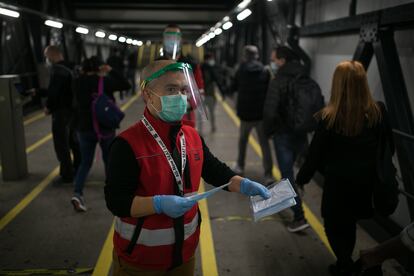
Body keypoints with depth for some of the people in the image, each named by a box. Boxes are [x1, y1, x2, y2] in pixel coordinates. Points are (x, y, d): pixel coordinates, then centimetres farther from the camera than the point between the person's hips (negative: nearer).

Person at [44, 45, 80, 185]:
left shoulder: (57, 70, -18)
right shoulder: (68, 68, 12)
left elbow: (54, 91, -23)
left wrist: (48, 107, -8)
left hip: (61, 111, -10)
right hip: (72, 109, 10)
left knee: (61, 144, -2)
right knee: (73, 141, 20)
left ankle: (66, 174, 3)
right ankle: (78, 168, 33)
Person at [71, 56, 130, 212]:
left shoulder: (79, 82, 0)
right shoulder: (104, 81, -11)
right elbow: (125, 85, -4)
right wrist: (111, 71, 1)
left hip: (84, 128, 3)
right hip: (105, 127, -3)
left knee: (85, 162, 9)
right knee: (108, 159, 17)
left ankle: (77, 193, -9)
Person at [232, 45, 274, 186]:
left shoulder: (241, 71, -4)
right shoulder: (264, 71, -3)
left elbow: (233, 88, 8)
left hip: (245, 112, 0)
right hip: (262, 113, 0)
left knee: (243, 139, 21)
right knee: (264, 143, 1)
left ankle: (240, 166, 30)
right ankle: (268, 174, -7)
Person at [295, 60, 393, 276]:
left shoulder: (329, 117, -20)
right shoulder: (378, 112, -10)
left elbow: (315, 152, -13)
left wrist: (302, 178, 2)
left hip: (338, 182, -4)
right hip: (366, 181, 4)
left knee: (333, 225, 16)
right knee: (349, 224, 24)